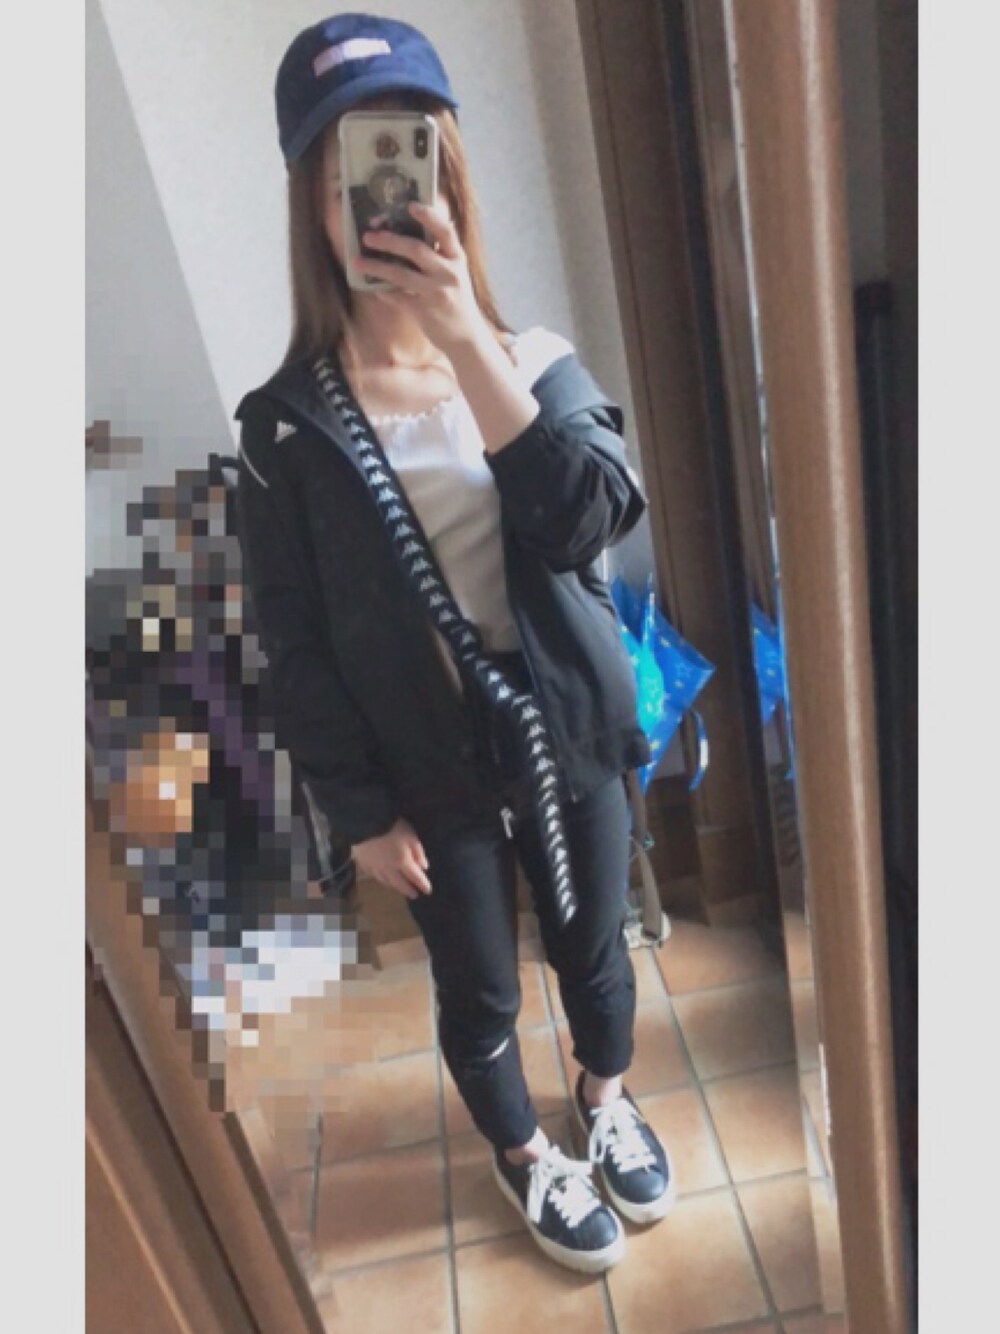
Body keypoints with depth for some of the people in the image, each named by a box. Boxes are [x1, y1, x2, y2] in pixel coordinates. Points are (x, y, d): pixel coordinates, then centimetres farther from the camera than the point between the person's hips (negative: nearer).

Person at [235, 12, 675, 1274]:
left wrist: (470, 343, -27)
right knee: (478, 993, 17)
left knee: (593, 948, 21)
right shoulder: (287, 417, -8)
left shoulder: (536, 361, -2)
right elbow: (294, 642, -7)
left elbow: (595, 518, -20)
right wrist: (359, 811, -7)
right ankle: (525, 1158, 47)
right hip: (431, 768, -1)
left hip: (565, 732, 2)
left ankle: (606, 1101, 53)